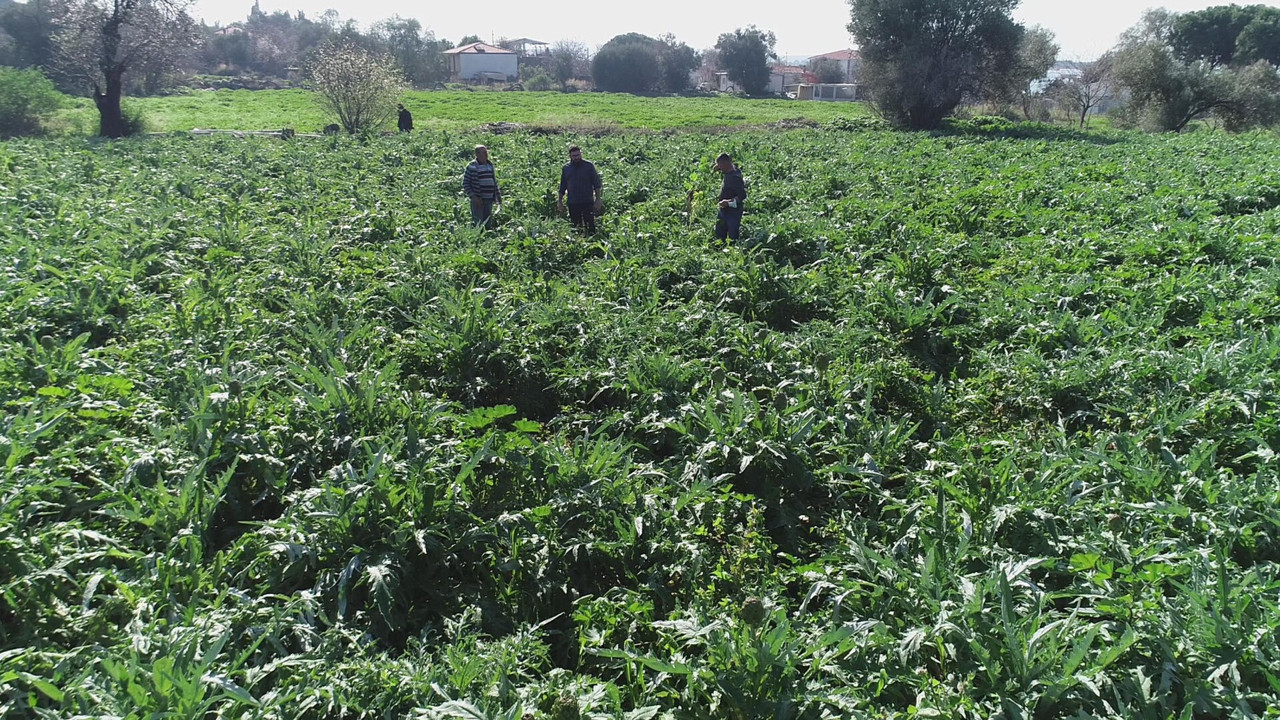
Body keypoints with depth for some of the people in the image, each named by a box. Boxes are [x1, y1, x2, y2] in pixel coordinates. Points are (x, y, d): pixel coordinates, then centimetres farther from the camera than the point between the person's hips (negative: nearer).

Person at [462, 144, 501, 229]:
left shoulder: (490, 165, 12)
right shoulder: (471, 167, -8)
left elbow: (494, 182, 21)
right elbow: (465, 184, -8)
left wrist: (498, 195, 17)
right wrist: (473, 196, -17)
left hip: (489, 200, 6)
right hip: (478, 200, -6)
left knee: (488, 224, 11)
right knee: (478, 224, -8)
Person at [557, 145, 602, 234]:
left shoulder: (589, 166, -1)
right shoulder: (566, 168, 7)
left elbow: (597, 185, 0)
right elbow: (562, 187, 15)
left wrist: (597, 200, -6)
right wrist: (560, 201, 10)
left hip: (588, 203, -3)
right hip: (573, 203, 3)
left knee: (590, 226, -5)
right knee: (574, 227, 7)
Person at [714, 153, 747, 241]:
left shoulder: (735, 177, -25)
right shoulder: (728, 173, 2)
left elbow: (743, 195, -28)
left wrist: (729, 202, -35)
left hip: (733, 213, -10)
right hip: (723, 211, 10)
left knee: (733, 238, -1)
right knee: (719, 238, 17)